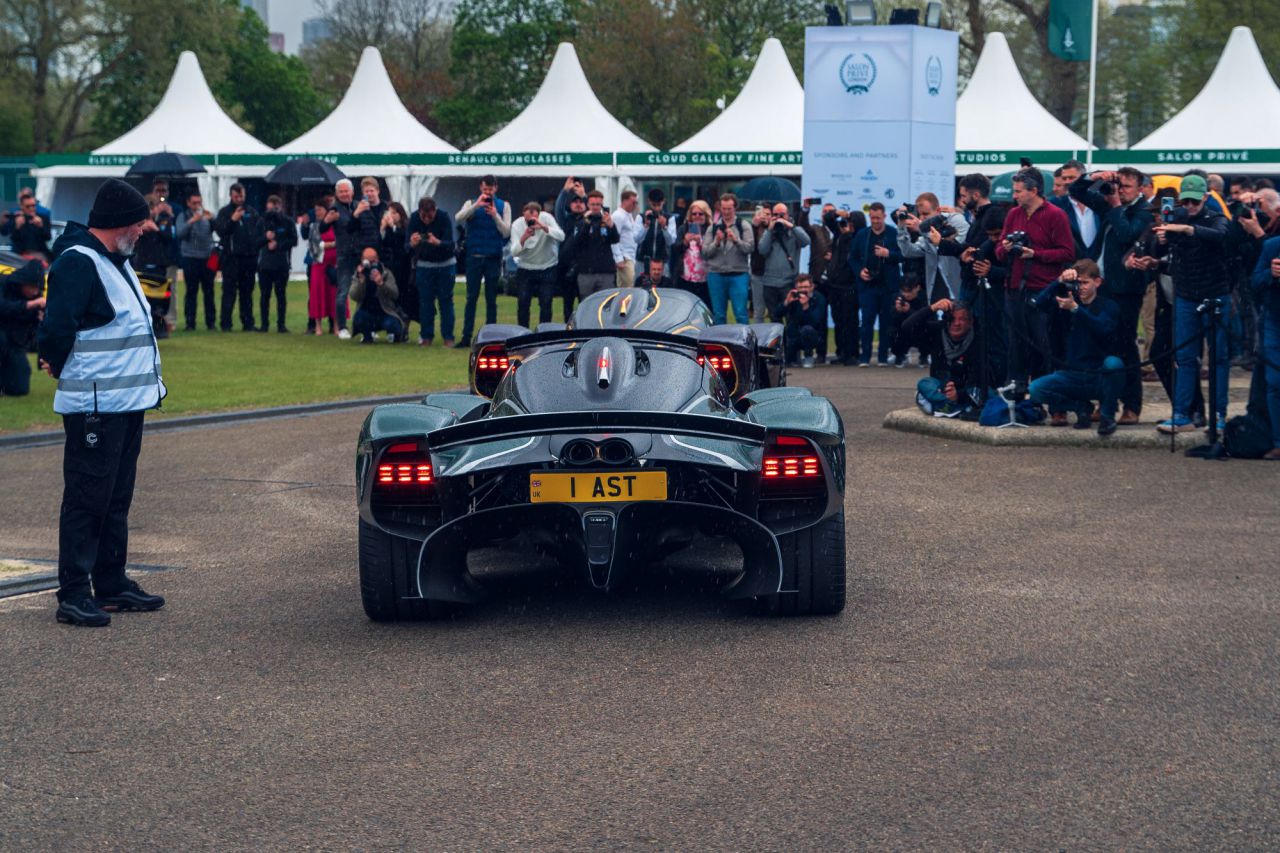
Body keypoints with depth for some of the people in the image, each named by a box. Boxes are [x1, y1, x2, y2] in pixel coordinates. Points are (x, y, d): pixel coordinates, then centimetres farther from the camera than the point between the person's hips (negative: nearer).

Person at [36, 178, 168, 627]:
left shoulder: (116, 261, 16)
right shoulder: (77, 263, -17)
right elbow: (57, 328, -22)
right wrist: (61, 368, -5)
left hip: (128, 401, 10)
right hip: (95, 404, -10)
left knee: (116, 497, 15)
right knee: (87, 498, -5)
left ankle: (112, 584, 24)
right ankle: (73, 595, 0)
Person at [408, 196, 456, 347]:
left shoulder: (444, 218, -22)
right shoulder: (414, 220, -16)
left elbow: (450, 245, -28)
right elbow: (408, 248, -19)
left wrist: (437, 242, -50)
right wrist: (412, 244, -43)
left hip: (445, 264, -1)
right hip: (424, 265, 2)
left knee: (445, 300, -1)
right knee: (425, 301, 1)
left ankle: (448, 337, 3)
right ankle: (426, 336, 7)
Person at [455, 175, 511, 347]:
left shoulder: (503, 206, 4)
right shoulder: (472, 204, 4)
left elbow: (506, 232, -4)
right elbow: (459, 219, -15)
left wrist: (495, 215, -17)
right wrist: (476, 205, -26)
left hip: (493, 258, 0)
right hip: (474, 257, 0)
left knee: (491, 299, 5)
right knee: (471, 298, 0)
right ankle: (466, 337, 1)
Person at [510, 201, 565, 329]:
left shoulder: (546, 218, -13)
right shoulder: (517, 225, -10)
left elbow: (561, 236, -27)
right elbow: (514, 252, -18)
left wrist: (544, 227, -40)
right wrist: (523, 239, -36)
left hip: (547, 268, -1)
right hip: (525, 269, 1)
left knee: (546, 303, -8)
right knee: (522, 303, -5)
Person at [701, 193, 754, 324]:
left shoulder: (744, 226, 4)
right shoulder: (713, 227, 10)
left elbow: (749, 248, -8)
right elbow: (705, 252, 5)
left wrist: (736, 240, -23)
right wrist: (716, 242, -12)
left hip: (738, 275, -3)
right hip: (716, 275, 3)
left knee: (741, 313, -6)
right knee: (718, 314, 7)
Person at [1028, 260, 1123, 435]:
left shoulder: (1109, 307, -5)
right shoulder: (1069, 300, 6)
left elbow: (1103, 329, -27)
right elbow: (1040, 304, -9)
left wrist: (1075, 309, -38)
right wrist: (1060, 282, -22)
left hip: (1101, 378, -3)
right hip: (1074, 375, 3)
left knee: (1113, 363, -37)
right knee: (1036, 389, -20)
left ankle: (1107, 415, -14)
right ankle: (1082, 407, 4)